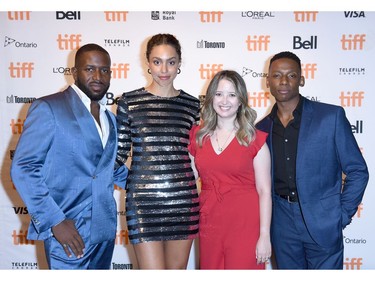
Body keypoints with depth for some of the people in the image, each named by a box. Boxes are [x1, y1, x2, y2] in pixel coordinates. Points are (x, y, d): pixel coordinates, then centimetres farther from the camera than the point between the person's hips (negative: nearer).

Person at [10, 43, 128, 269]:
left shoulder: (110, 118, 14)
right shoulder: (48, 108, -7)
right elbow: (22, 168, -11)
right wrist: (55, 221, -17)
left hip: (104, 229, 7)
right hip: (68, 231, -6)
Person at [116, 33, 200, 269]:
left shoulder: (192, 104, 6)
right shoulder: (129, 101, -1)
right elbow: (120, 152, 2)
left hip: (183, 197, 3)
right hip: (143, 199, -2)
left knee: (178, 270, 15)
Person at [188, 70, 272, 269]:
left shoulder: (255, 139, -3)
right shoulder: (198, 135, 6)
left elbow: (264, 191, -5)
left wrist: (264, 236, -8)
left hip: (245, 225, -3)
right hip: (209, 225, 3)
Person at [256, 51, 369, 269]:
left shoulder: (331, 116, -7)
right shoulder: (262, 128, 3)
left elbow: (358, 171, -3)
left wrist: (342, 216, -5)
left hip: (322, 223, -3)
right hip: (282, 225, 3)